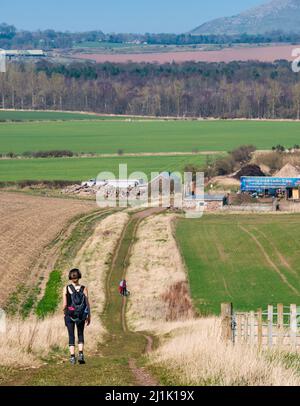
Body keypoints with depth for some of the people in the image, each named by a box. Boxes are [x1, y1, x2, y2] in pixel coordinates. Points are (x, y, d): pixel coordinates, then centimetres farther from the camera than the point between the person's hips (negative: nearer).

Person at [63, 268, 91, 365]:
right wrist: (89, 316, 6)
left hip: (70, 314, -1)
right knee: (81, 335, 17)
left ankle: (72, 357, 3)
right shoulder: (84, 289, -5)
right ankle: (81, 354, 1)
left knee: (71, 336, 10)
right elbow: (87, 304, -4)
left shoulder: (66, 288, -7)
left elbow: (65, 304, -9)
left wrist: (65, 312, 11)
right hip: (81, 315, 1)